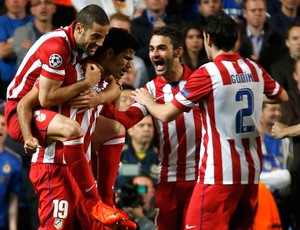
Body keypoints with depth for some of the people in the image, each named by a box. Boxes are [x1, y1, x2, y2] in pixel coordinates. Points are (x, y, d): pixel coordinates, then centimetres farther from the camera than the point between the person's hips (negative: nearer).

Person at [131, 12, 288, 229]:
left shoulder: (207, 73, -11)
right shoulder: (255, 70, 7)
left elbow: (167, 114, -6)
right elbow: (282, 96, 27)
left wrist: (147, 100, 14)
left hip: (220, 172, -7)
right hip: (251, 170, 7)